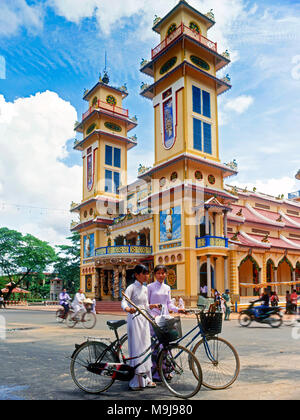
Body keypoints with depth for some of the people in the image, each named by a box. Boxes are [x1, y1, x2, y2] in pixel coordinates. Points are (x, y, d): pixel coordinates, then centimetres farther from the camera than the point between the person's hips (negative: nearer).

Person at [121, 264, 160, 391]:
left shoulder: (145, 289, 13)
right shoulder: (131, 288, -9)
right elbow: (124, 302, -21)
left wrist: (151, 306, 1)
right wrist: (128, 309, -41)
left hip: (144, 319, 7)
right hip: (134, 319, -7)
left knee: (145, 348, 11)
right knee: (136, 349, -5)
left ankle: (145, 379, 22)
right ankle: (135, 382, 4)